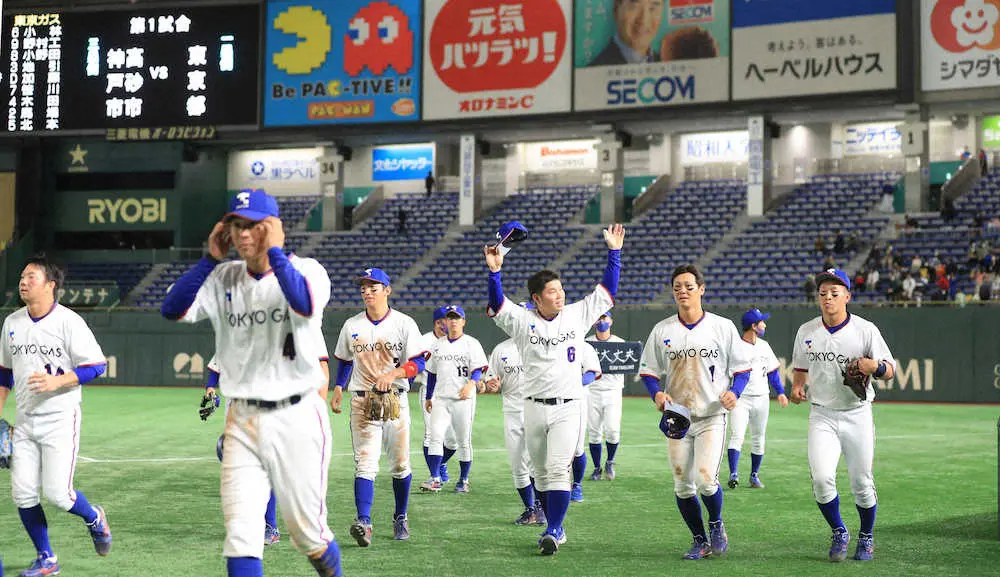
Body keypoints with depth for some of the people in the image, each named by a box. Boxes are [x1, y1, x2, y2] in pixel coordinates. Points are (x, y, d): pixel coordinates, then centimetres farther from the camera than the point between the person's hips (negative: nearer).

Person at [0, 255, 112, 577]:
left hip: (61, 420, -6)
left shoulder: (69, 321, -10)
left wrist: (57, 382, -22)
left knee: (57, 493, -11)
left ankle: (94, 519, 22)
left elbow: (96, 366, -11)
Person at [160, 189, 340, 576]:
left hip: (296, 418, -3)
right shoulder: (223, 278, 6)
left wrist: (274, 252, -20)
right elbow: (172, 310, -4)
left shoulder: (306, 270, -6)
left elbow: (305, 304, -29)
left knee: (308, 534, 7)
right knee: (240, 538, -3)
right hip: (242, 420, 3)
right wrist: (210, 259, -6)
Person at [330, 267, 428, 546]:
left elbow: (418, 362, -7)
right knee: (365, 463, -12)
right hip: (362, 402, 1)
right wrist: (338, 390, 8)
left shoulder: (404, 324, -1)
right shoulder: (351, 326, 9)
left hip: (395, 400, -1)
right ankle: (363, 521, -23)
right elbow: (344, 361, 21)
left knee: (400, 464, 6)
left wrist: (392, 374, -23)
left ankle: (400, 518, 24)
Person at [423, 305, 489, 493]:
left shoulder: (471, 343, 0)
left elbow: (478, 369, -9)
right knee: (436, 437, -11)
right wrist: (428, 397, 20)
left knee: (464, 441, 3)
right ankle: (435, 479, -12)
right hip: (441, 399, 3)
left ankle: (463, 480, 14)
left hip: (463, 400, -3)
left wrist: (471, 384, -28)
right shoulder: (438, 344, 15)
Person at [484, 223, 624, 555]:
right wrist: (495, 271, -27)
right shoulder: (522, 321, 1)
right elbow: (497, 304, -13)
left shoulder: (576, 315, 4)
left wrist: (614, 252, 0)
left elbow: (607, 292, 5)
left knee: (558, 471, -12)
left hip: (568, 408, -1)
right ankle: (556, 529, 23)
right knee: (541, 474, 10)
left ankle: (553, 532, -12)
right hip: (534, 408, 2)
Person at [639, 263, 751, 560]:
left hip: (712, 416, -3)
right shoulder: (662, 330, 5)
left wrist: (734, 392, -15)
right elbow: (648, 370, 8)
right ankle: (700, 540, 21)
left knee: (706, 479, -16)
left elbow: (742, 368, 4)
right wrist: (657, 393, -12)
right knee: (682, 485, 3)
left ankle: (716, 524, 14)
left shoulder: (723, 326, 0)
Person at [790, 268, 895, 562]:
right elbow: (801, 366, 18)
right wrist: (796, 386, -3)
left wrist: (875, 367, -26)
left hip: (857, 414, -1)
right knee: (821, 477, -14)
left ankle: (866, 537, 28)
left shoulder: (866, 330, -5)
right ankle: (839, 533, 9)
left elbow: (890, 371, -3)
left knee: (861, 483, 3)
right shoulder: (806, 331, 4)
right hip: (821, 415, 2)